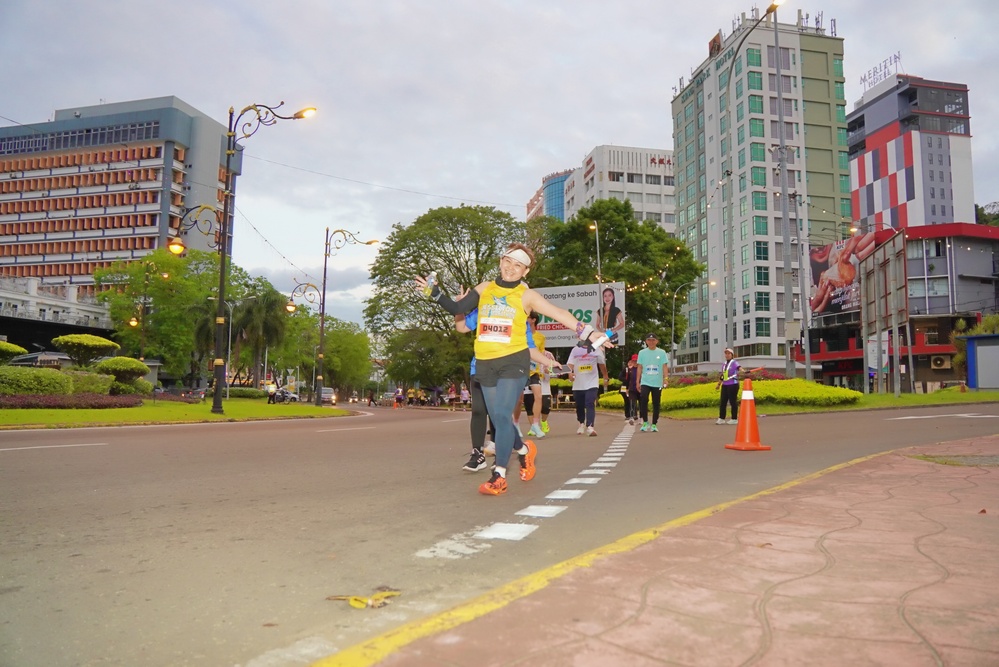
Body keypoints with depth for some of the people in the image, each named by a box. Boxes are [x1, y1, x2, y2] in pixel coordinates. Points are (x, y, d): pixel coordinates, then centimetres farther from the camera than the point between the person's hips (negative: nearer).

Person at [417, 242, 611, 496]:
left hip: (514, 361, -4)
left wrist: (589, 333, -14)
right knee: (499, 419, 10)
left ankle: (499, 476, -6)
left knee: (502, 415, -15)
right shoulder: (484, 288, 10)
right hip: (485, 364, 4)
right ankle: (524, 450, 39)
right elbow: (458, 309, 8)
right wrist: (434, 293, -2)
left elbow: (559, 314, -6)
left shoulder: (526, 295, 0)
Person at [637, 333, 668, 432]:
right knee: (643, 400, -19)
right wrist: (638, 382, 4)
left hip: (657, 383, 0)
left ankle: (654, 425, 17)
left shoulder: (662, 352, 2)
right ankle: (645, 422, -8)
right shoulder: (642, 353, 5)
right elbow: (640, 367, 7)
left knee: (656, 404, 6)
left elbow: (664, 366, 0)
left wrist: (665, 379, -13)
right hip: (645, 382, 0)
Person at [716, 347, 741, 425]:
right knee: (722, 402, 7)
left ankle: (734, 419, 6)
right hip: (725, 385, 7)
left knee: (733, 401, -2)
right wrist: (719, 384, 28)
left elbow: (739, 367, -27)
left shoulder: (734, 363, -5)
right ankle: (721, 418, 14)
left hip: (733, 384, -7)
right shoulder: (724, 364, 17)